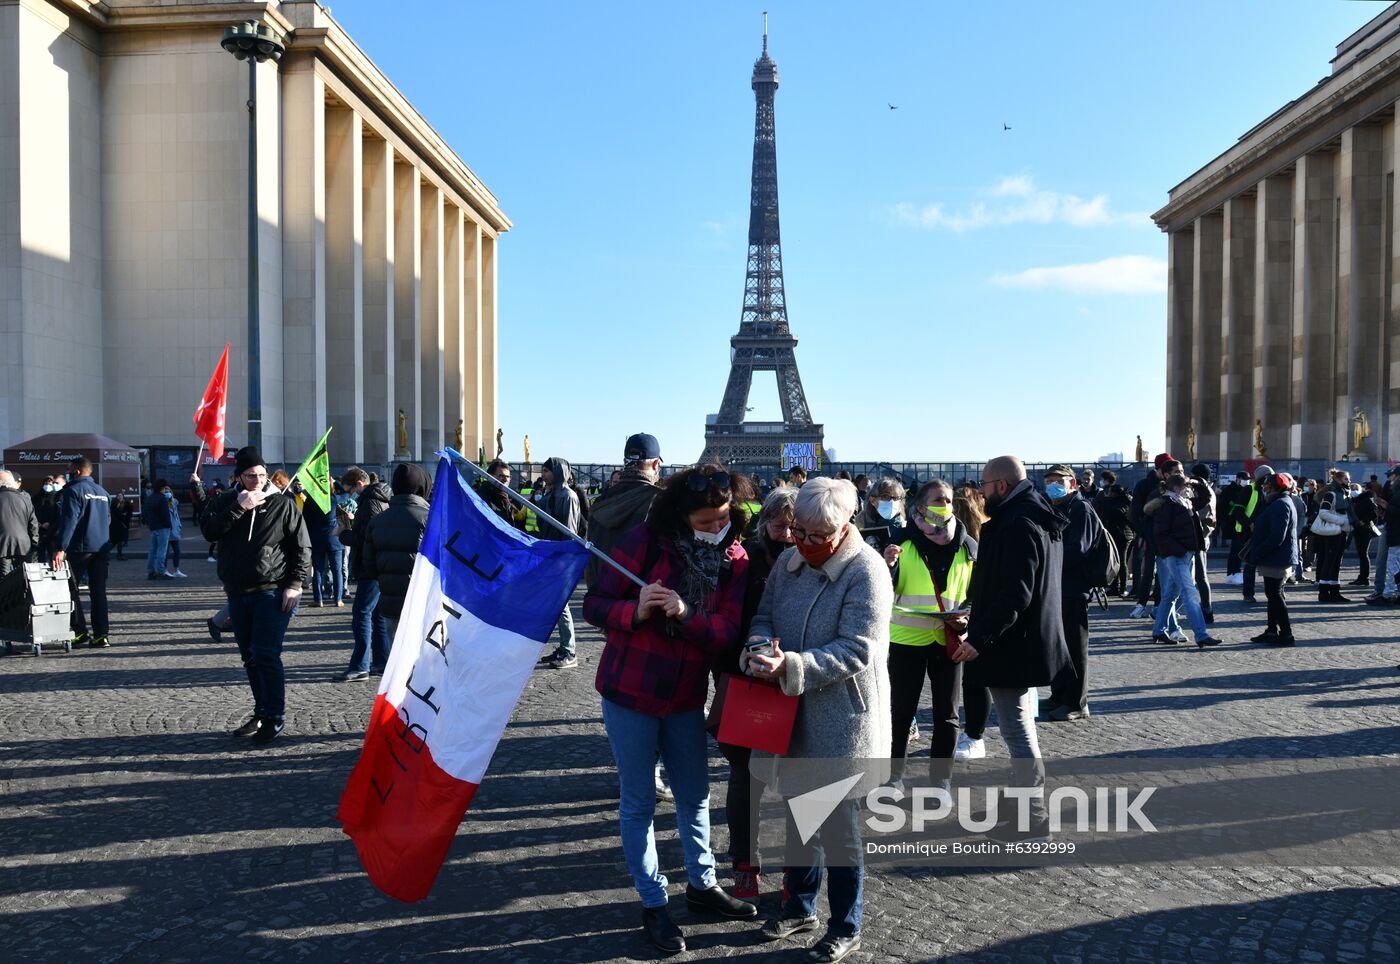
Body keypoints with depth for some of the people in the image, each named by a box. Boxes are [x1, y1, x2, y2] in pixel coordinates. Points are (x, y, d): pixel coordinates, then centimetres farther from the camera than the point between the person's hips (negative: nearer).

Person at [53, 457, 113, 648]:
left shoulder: (73, 491, -8)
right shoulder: (103, 492, 14)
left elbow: (68, 521, -17)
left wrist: (60, 548, -20)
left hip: (79, 548, -6)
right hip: (101, 548, 6)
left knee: (71, 589, 6)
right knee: (99, 591, 6)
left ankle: (80, 632, 3)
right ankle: (101, 635, 3)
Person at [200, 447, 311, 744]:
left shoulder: (282, 504, -2)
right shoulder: (226, 502, 8)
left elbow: (302, 546, -2)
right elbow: (208, 530, -9)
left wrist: (295, 583, -9)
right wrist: (239, 508, -19)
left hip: (272, 593, -5)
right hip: (238, 593, 5)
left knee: (266, 656, -10)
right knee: (250, 657, 13)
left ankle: (273, 717, -1)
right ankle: (260, 713, 24)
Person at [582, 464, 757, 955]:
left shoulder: (735, 561, -4)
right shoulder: (646, 541, -14)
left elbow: (728, 632, -13)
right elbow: (594, 604, -12)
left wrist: (687, 615, -30)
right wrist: (634, 612, -31)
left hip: (686, 697, 4)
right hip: (629, 693, -4)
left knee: (695, 795, 17)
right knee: (638, 801, 7)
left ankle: (702, 885, 38)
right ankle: (653, 905, 23)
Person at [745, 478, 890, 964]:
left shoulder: (866, 571, -18)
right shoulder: (789, 562, 3)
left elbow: (856, 650, -22)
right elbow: (764, 616, 10)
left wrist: (791, 666, -31)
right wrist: (761, 646, -14)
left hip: (841, 720, -6)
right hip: (793, 715, 6)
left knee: (838, 824, 7)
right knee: (797, 811, 20)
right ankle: (800, 905, 40)